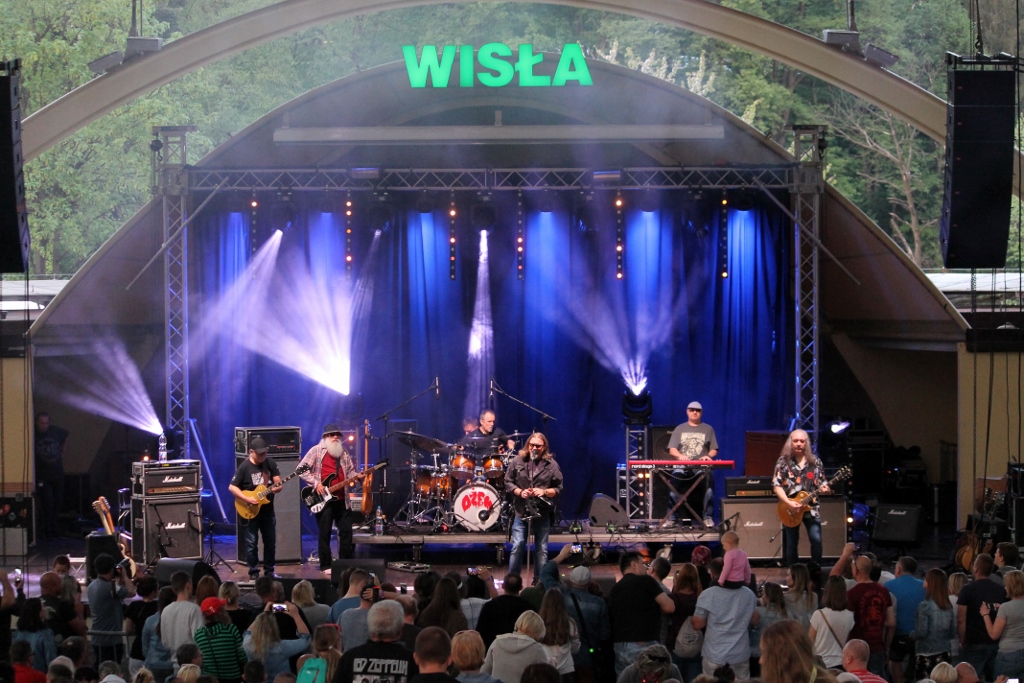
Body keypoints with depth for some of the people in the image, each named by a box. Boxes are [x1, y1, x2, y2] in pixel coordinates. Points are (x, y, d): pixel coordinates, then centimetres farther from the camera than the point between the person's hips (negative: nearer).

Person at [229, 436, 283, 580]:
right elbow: (232, 487, -9)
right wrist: (247, 499, -19)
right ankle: (254, 572, 8)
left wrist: (277, 487, -20)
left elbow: (278, 482, 4)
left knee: (270, 541, 9)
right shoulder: (244, 467, -11)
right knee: (251, 543, -1)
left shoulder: (270, 463, 0)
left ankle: (269, 571, 20)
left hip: (267, 510, 4)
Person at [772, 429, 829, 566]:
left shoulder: (815, 461, 5)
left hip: (811, 508, 1)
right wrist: (788, 503, -17)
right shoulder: (783, 461, -2)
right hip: (790, 509, -1)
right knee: (791, 544, 5)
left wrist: (824, 488, -13)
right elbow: (776, 485, -6)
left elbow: (822, 481, 12)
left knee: (816, 539, -11)